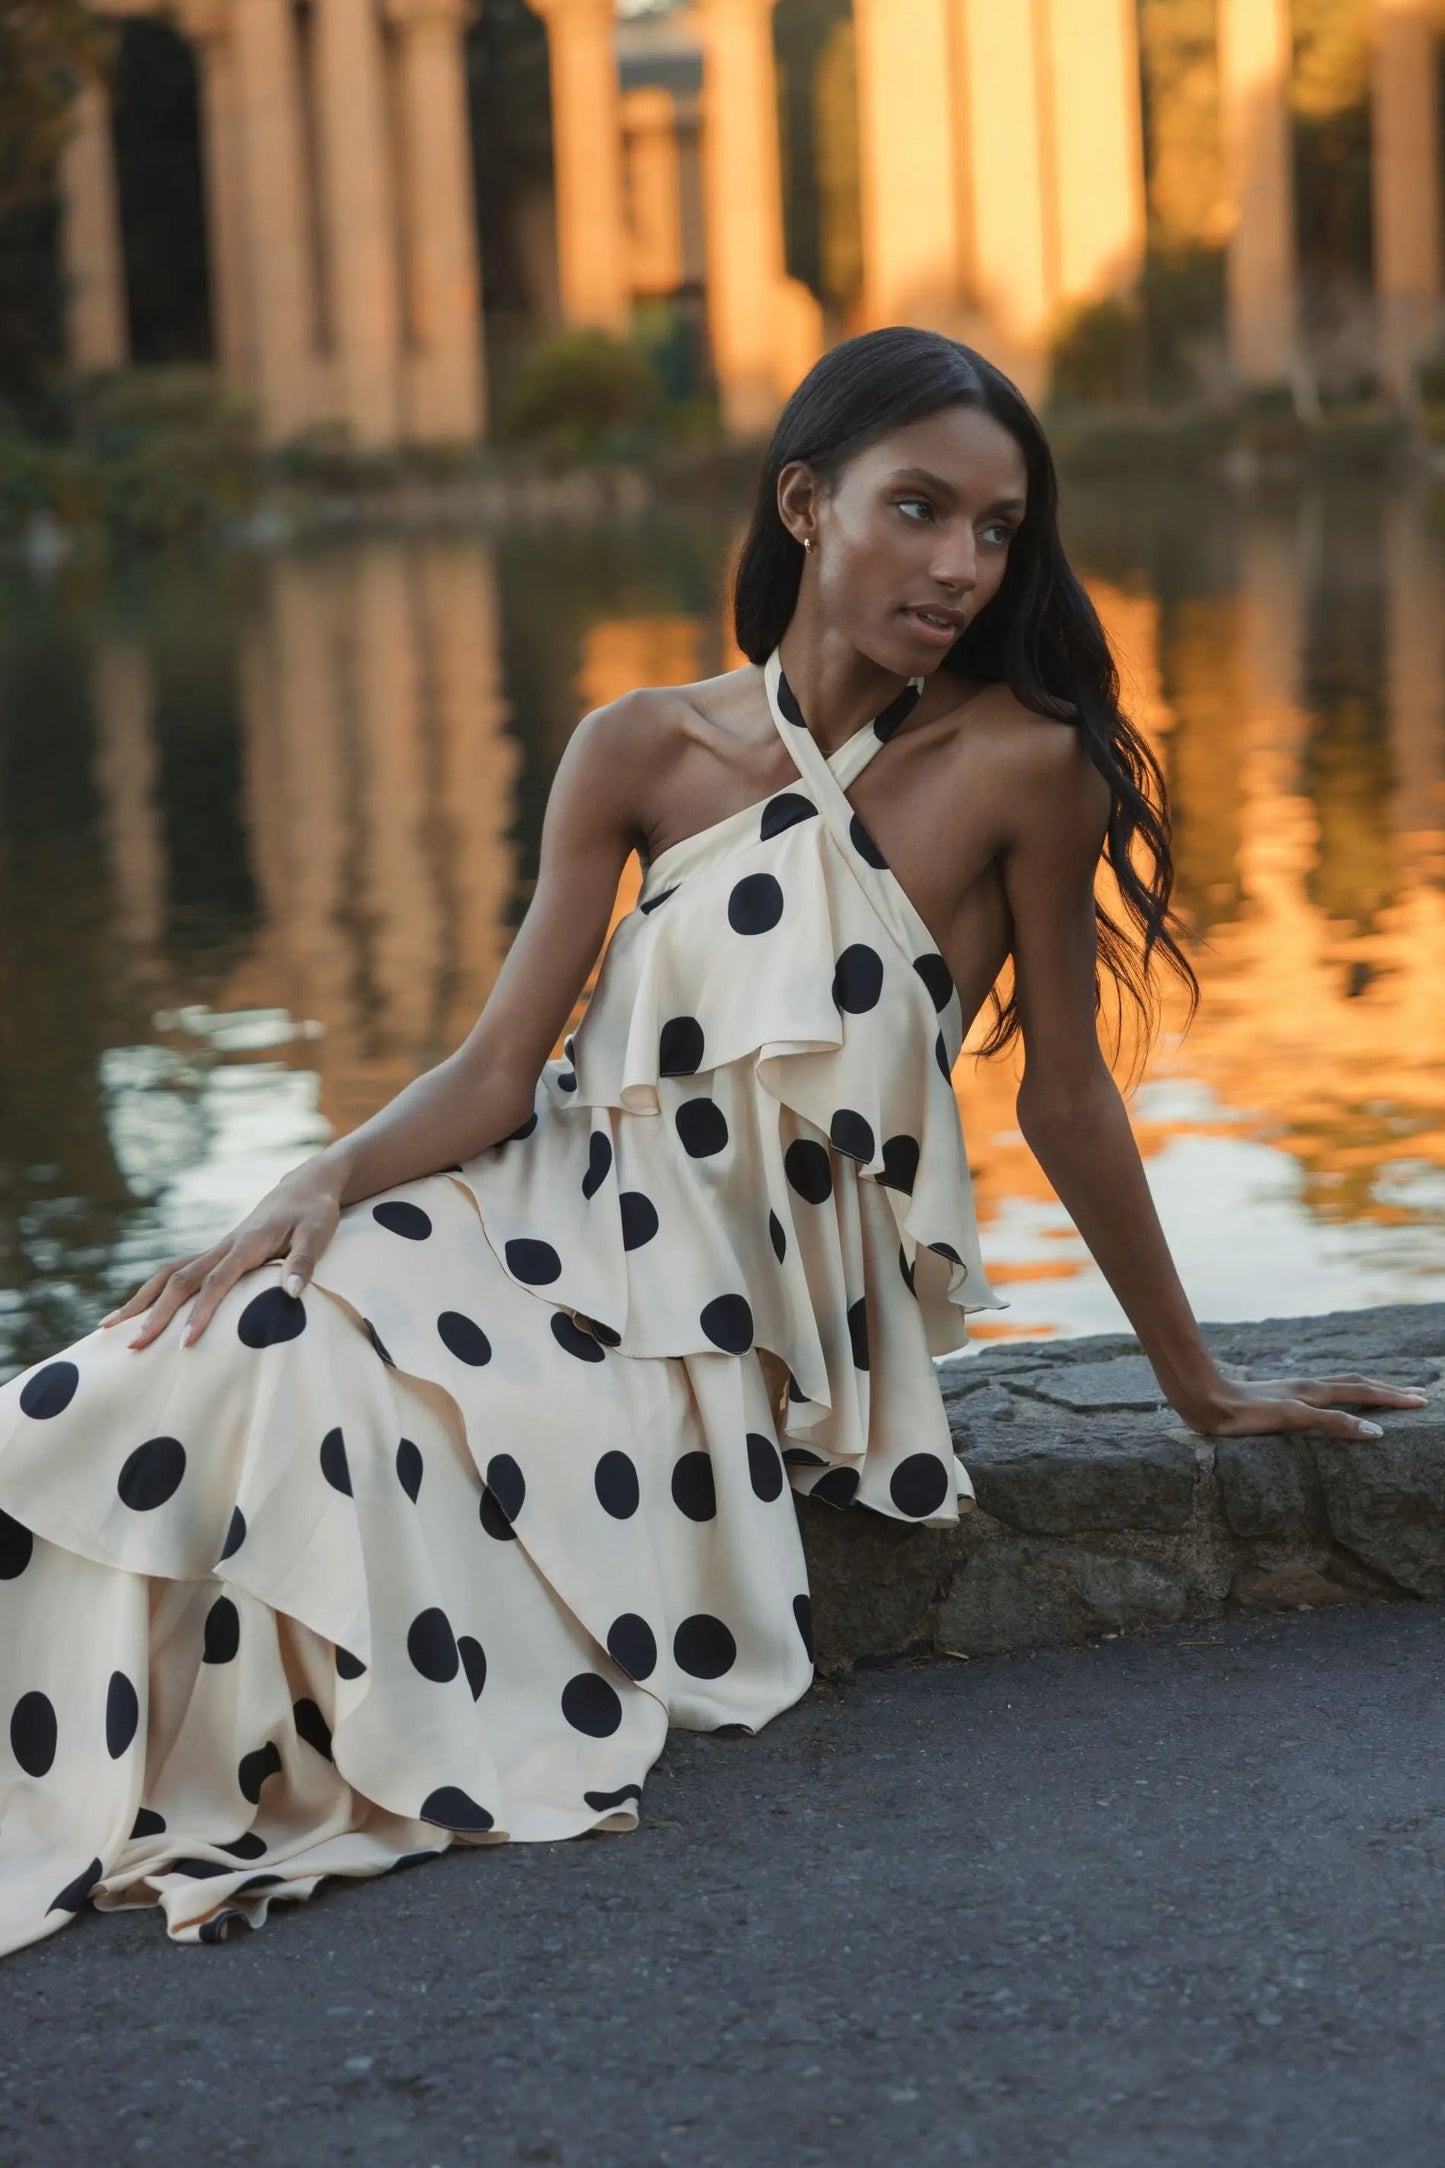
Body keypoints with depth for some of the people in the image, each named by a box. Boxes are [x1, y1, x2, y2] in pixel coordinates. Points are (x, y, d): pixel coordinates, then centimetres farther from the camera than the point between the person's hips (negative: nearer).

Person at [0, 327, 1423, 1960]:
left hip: (756, 1309, -3)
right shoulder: (646, 751, -1)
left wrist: (1201, 1391, 6)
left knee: (335, 1391, -27)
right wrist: (329, 1182, -22)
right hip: (565, 1211, 4)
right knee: (247, 1342, -23)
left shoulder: (1024, 764, -11)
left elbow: (1065, 1098, -1)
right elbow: (500, 1066, -3)